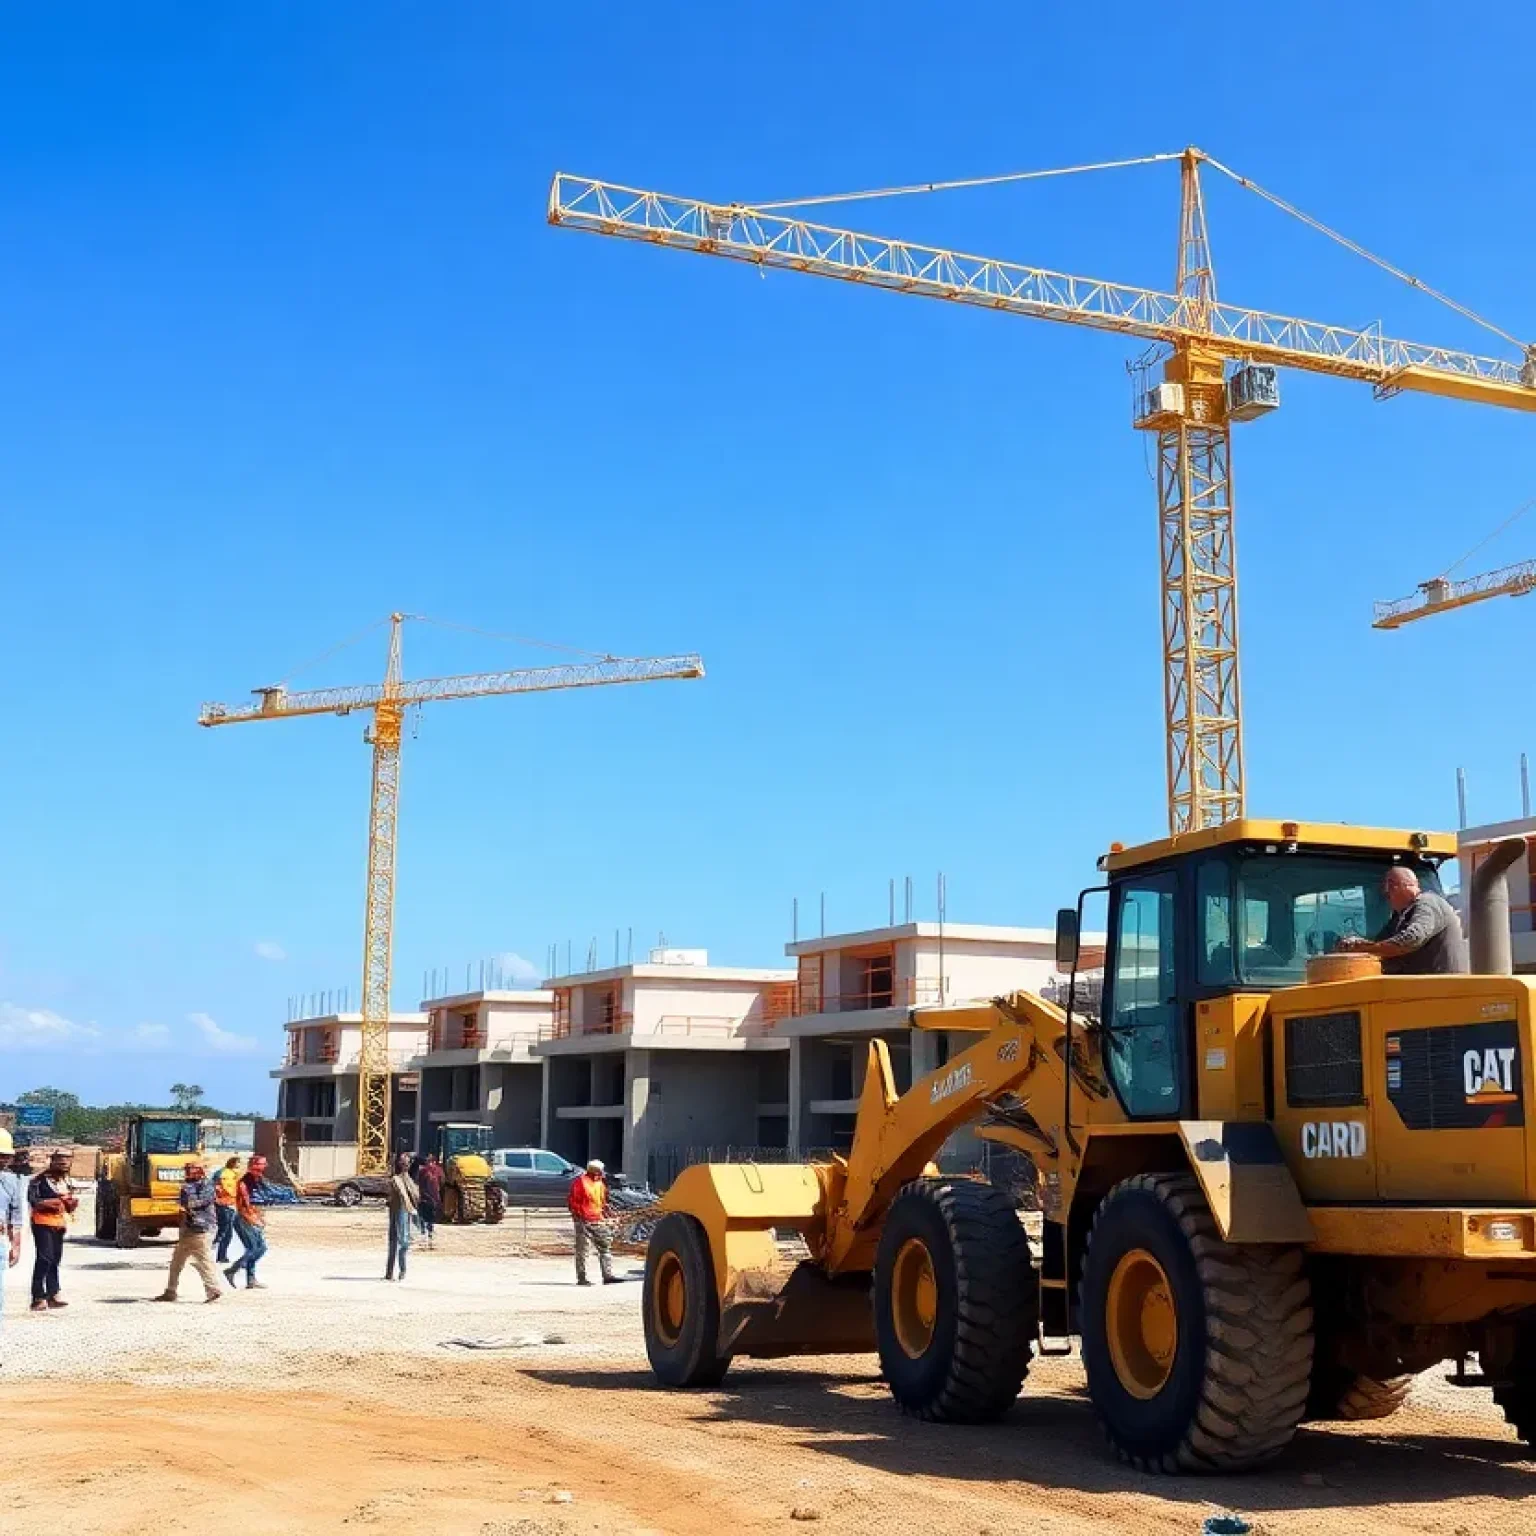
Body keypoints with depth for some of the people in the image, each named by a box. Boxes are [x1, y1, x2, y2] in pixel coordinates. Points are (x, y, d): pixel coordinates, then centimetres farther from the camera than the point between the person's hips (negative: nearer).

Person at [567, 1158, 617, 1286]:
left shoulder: (600, 1183, 17)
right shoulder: (580, 1181, -6)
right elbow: (572, 1200, -7)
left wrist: (605, 1213, 14)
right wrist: (577, 1214, -12)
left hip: (599, 1221, 7)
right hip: (584, 1221, -7)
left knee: (605, 1247, 2)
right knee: (582, 1250, -2)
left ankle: (608, 1275, 3)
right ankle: (582, 1278, 2)